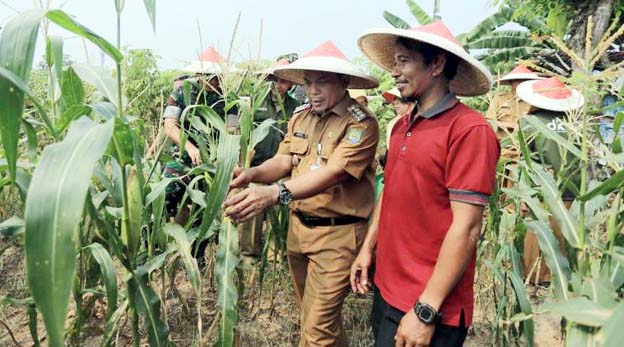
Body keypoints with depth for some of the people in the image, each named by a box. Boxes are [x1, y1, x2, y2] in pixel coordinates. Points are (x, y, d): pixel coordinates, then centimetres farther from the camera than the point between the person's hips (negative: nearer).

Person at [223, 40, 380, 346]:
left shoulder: (361, 123, -16)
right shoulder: (300, 117, 6)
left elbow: (332, 172, -28)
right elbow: (283, 160, 2)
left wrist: (275, 193, -42)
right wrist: (253, 174, -21)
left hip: (337, 234, -7)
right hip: (299, 227, 7)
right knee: (315, 313, 23)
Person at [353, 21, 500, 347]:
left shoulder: (469, 129, -18)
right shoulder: (402, 126, 6)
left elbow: (466, 227, -21)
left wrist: (426, 311, -20)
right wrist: (367, 248, 10)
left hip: (427, 307, -7)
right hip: (386, 289, 8)